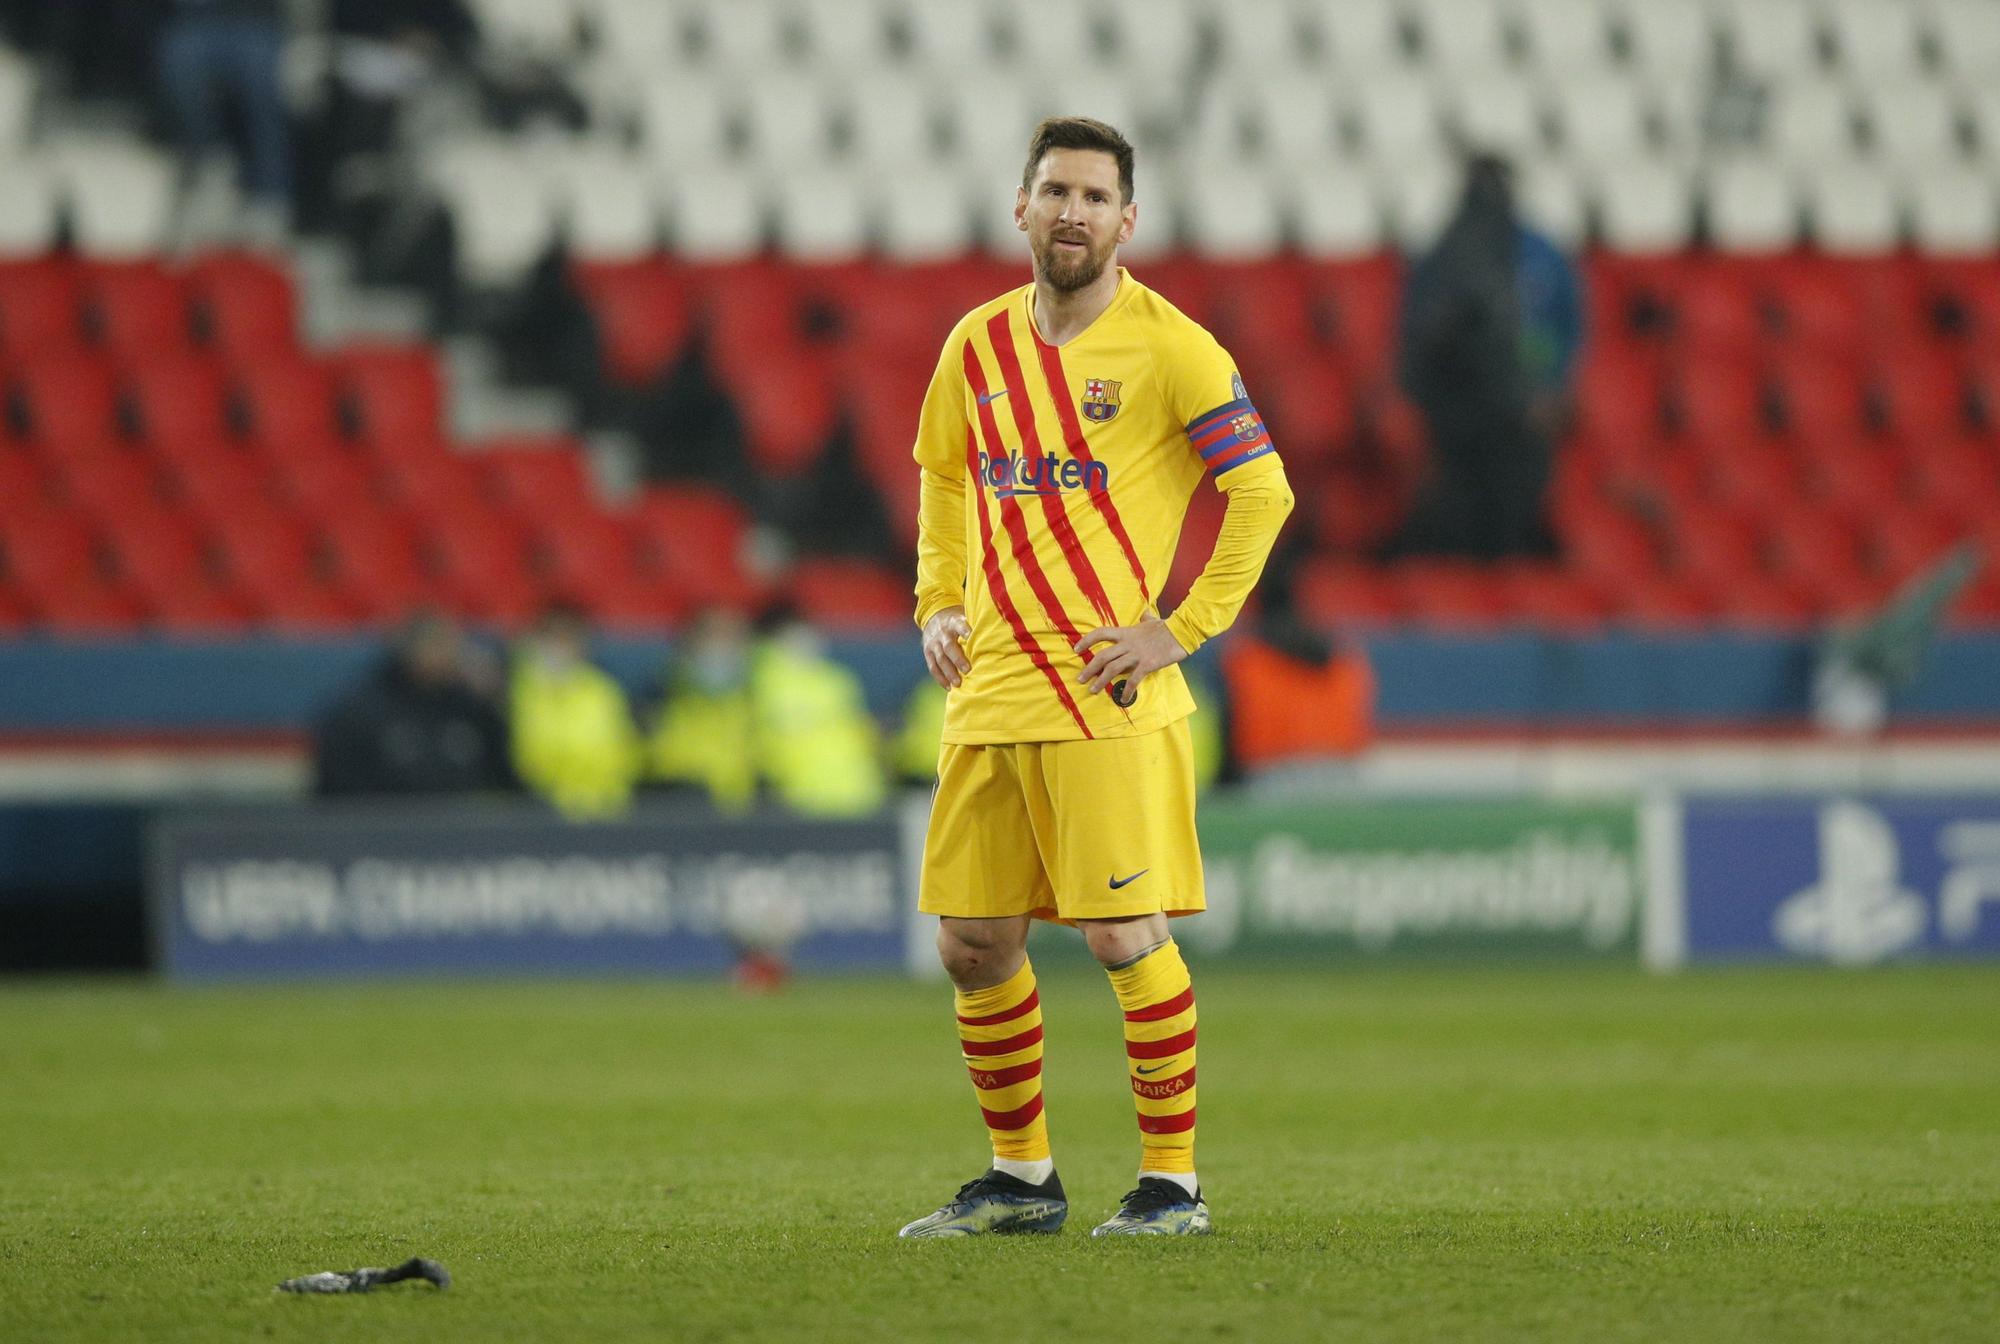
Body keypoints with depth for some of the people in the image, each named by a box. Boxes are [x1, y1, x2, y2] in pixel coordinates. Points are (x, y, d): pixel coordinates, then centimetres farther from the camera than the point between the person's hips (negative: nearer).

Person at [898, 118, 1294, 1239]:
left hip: (1110, 694, -6)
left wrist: (1183, 630, -11)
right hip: (989, 688, 6)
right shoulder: (978, 346, 10)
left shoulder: (1167, 346, -6)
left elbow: (1264, 491, -6)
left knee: (1127, 938, -9)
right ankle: (1021, 1178, 21)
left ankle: (1175, 1183, 3)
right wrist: (939, 606, 12)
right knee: (973, 941, 7)